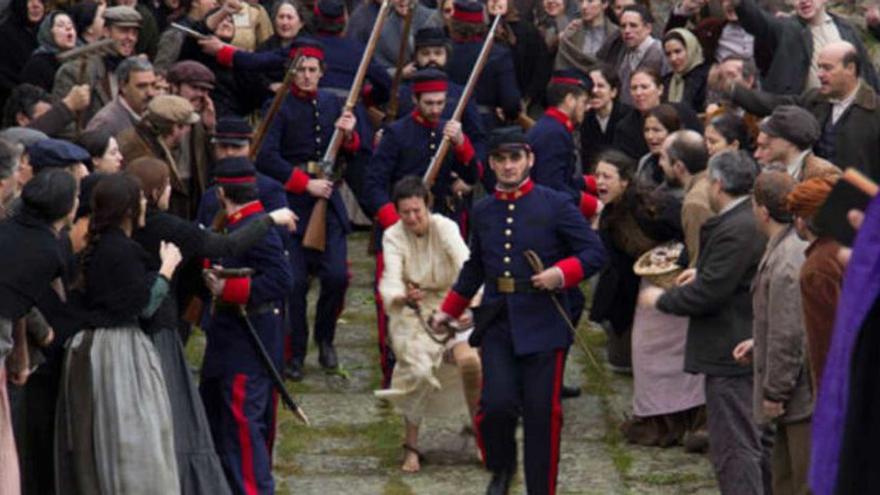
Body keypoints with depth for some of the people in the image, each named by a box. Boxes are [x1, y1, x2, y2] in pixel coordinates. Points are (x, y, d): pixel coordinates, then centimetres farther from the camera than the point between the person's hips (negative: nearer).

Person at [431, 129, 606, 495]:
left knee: (542, 412, -1)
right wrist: (449, 310, 26)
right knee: (496, 404, -10)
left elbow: (595, 252, -2)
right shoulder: (483, 212, 10)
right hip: (497, 323, 2)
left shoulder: (555, 205, -1)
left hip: (543, 324, -2)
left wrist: (562, 272, -18)